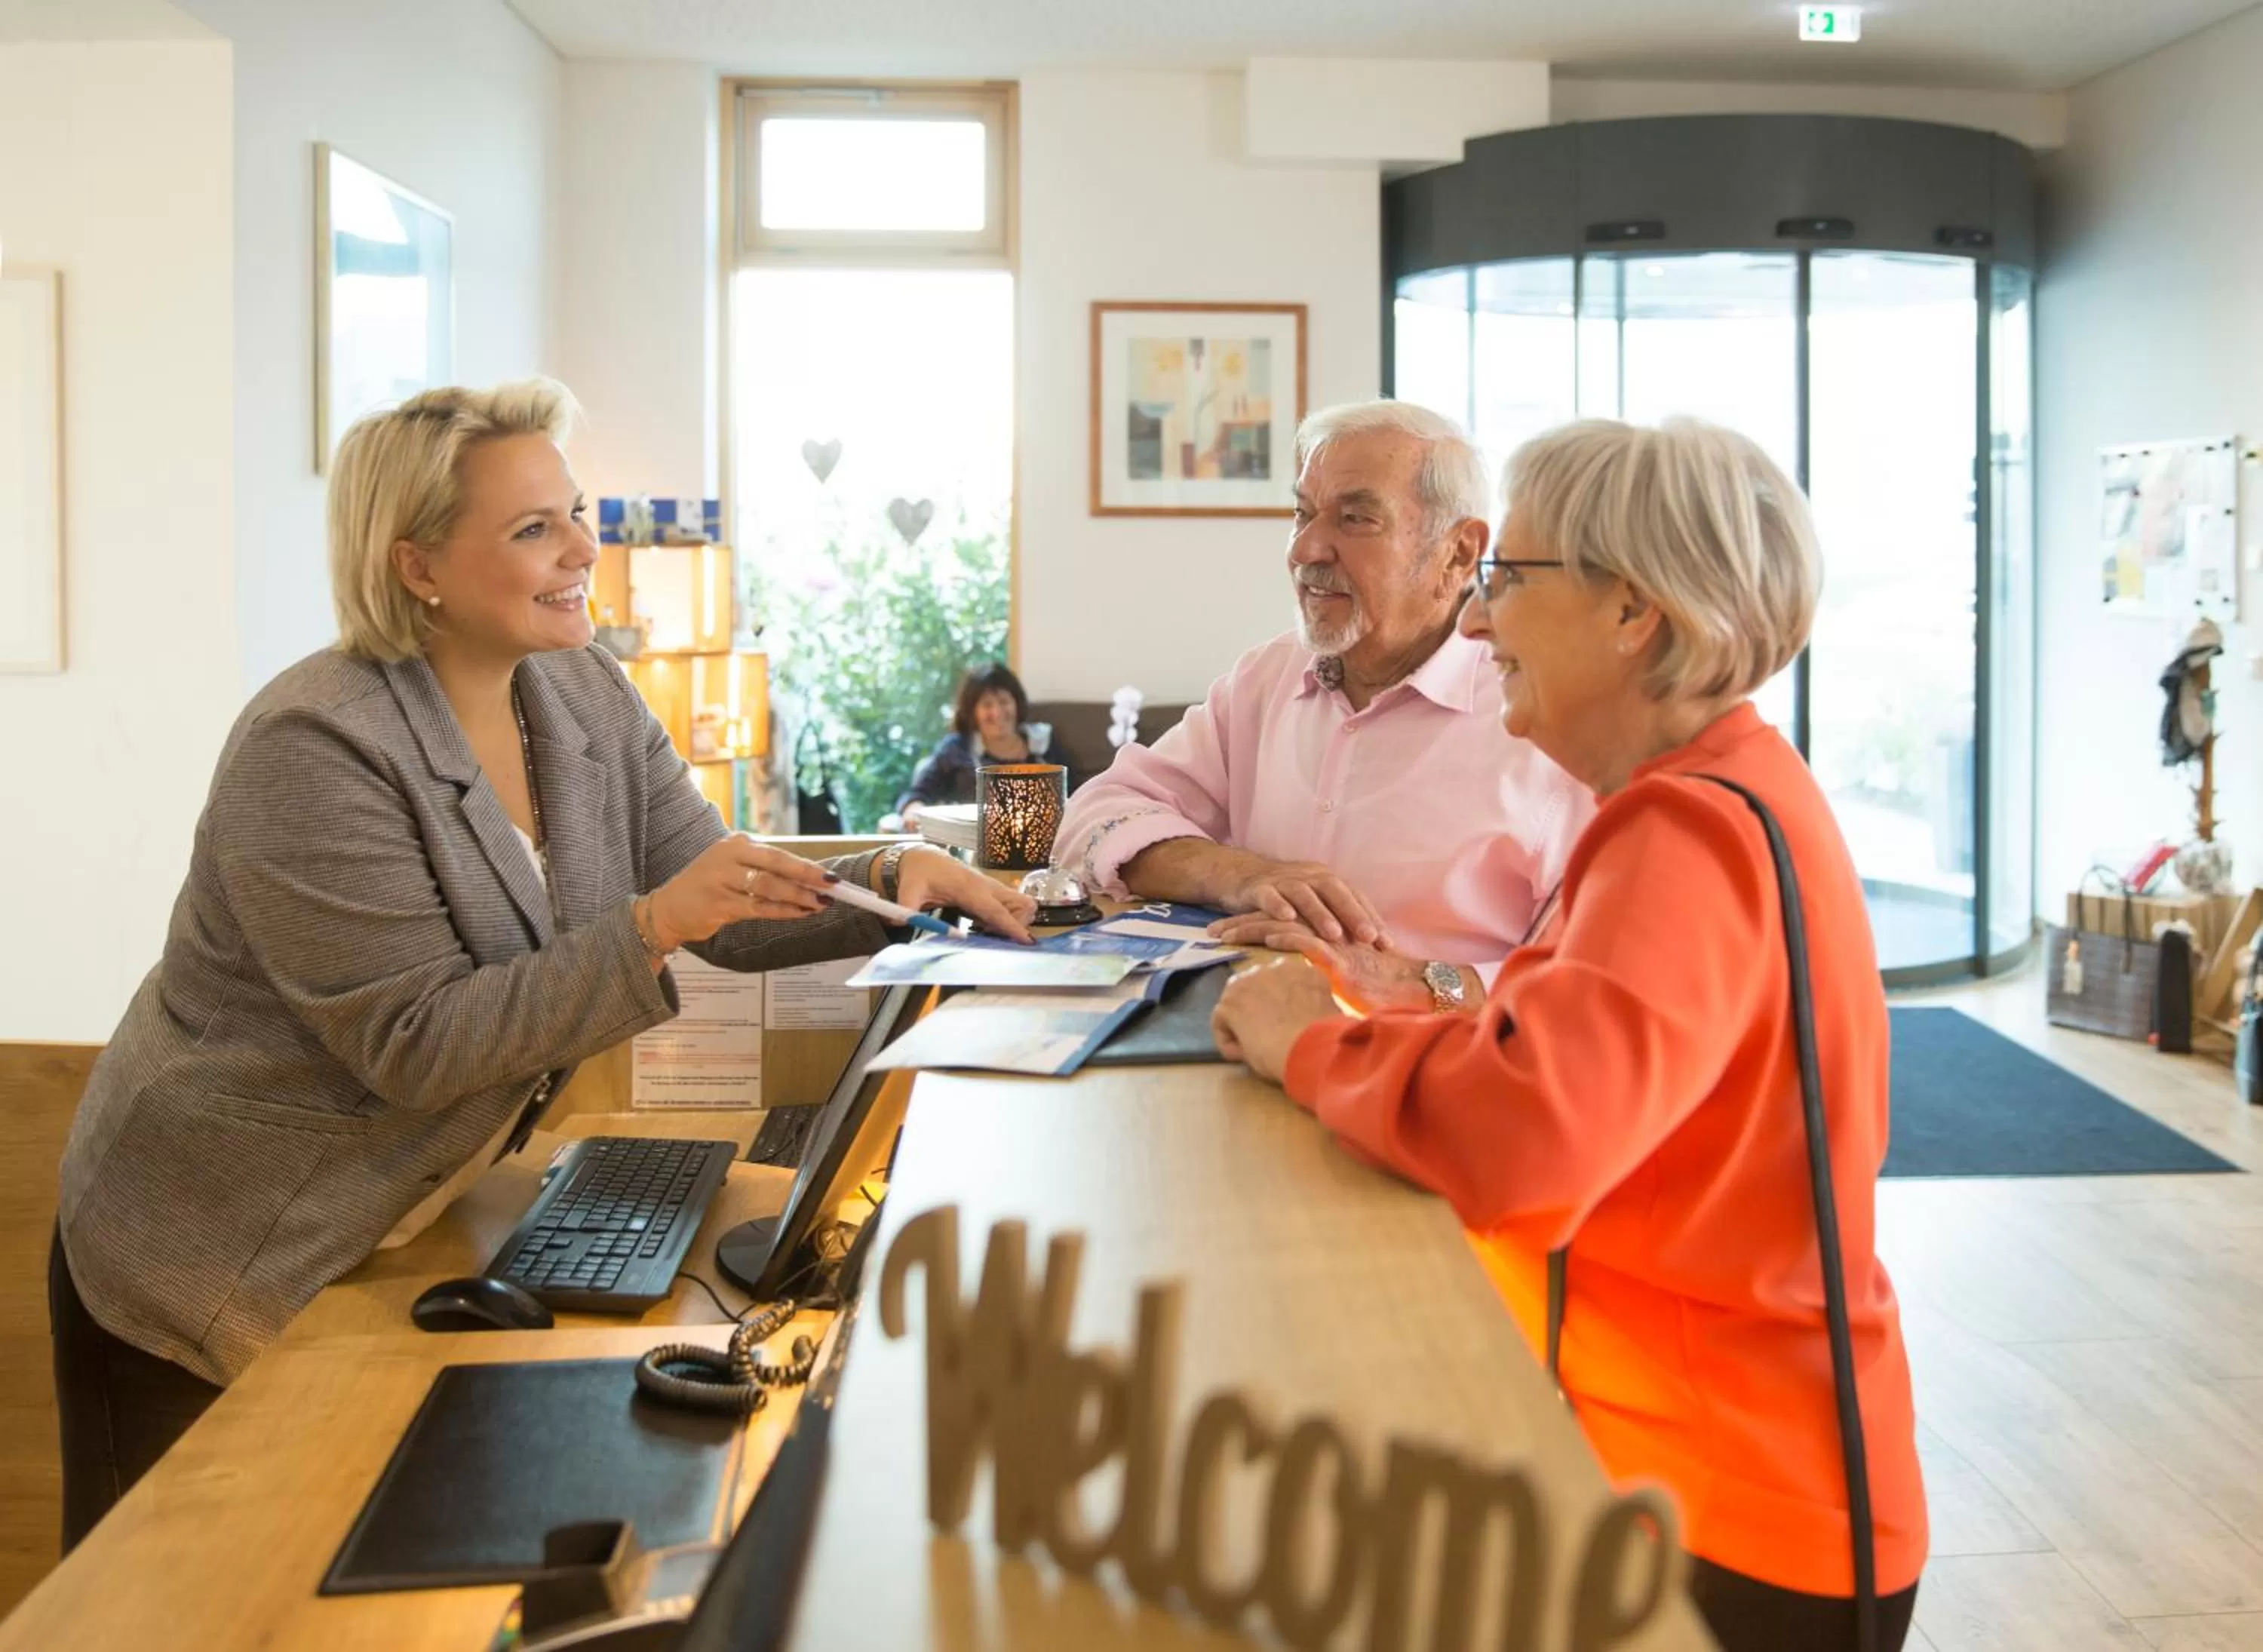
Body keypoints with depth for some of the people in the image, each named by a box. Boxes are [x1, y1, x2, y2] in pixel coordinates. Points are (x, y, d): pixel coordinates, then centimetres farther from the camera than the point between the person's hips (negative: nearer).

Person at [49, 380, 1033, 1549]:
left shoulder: (588, 703, -2)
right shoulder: (314, 749, -24)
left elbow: (724, 904, -1)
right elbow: (415, 1045, -27)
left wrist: (890, 880, -18)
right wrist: (648, 929, -34)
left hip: (402, 1232, 6)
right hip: (211, 1268, -6)